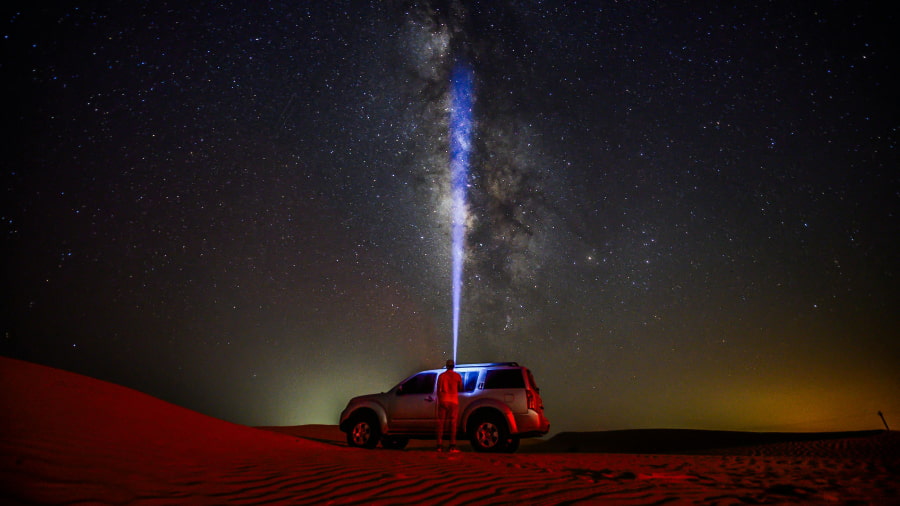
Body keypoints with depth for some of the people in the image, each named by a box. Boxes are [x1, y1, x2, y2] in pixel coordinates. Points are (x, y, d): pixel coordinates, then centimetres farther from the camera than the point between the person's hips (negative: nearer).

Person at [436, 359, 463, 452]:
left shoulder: (441, 375, 5)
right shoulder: (457, 376, 2)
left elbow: (438, 390, 5)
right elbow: (460, 388, 10)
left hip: (443, 400, 2)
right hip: (453, 401, -1)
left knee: (441, 423, 6)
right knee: (453, 423, 0)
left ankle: (440, 445, 4)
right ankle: (452, 446, -4)